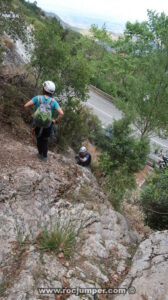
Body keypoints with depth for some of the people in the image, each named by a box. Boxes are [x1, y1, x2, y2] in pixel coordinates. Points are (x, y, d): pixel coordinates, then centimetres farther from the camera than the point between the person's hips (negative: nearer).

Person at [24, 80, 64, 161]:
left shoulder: (37, 98, -13)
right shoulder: (53, 101, -13)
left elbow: (26, 106, -19)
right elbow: (61, 113, -23)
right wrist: (56, 121, -6)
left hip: (37, 124, 0)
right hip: (48, 125, 0)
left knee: (39, 139, 27)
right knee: (45, 140, 25)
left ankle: (40, 154, 40)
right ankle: (44, 156, 32)